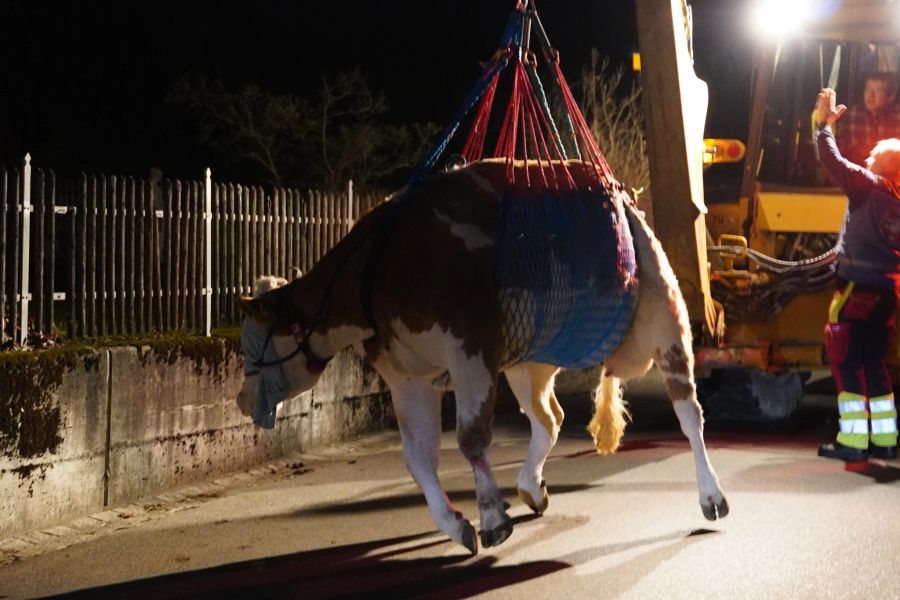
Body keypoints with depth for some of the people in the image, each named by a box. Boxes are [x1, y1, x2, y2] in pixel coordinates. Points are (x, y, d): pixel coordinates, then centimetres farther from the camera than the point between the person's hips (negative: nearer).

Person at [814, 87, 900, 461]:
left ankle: (852, 440, -6)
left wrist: (823, 125, 1)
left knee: (845, 360, -4)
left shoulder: (869, 185, -9)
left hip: (859, 286, -7)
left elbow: (832, 161, -8)